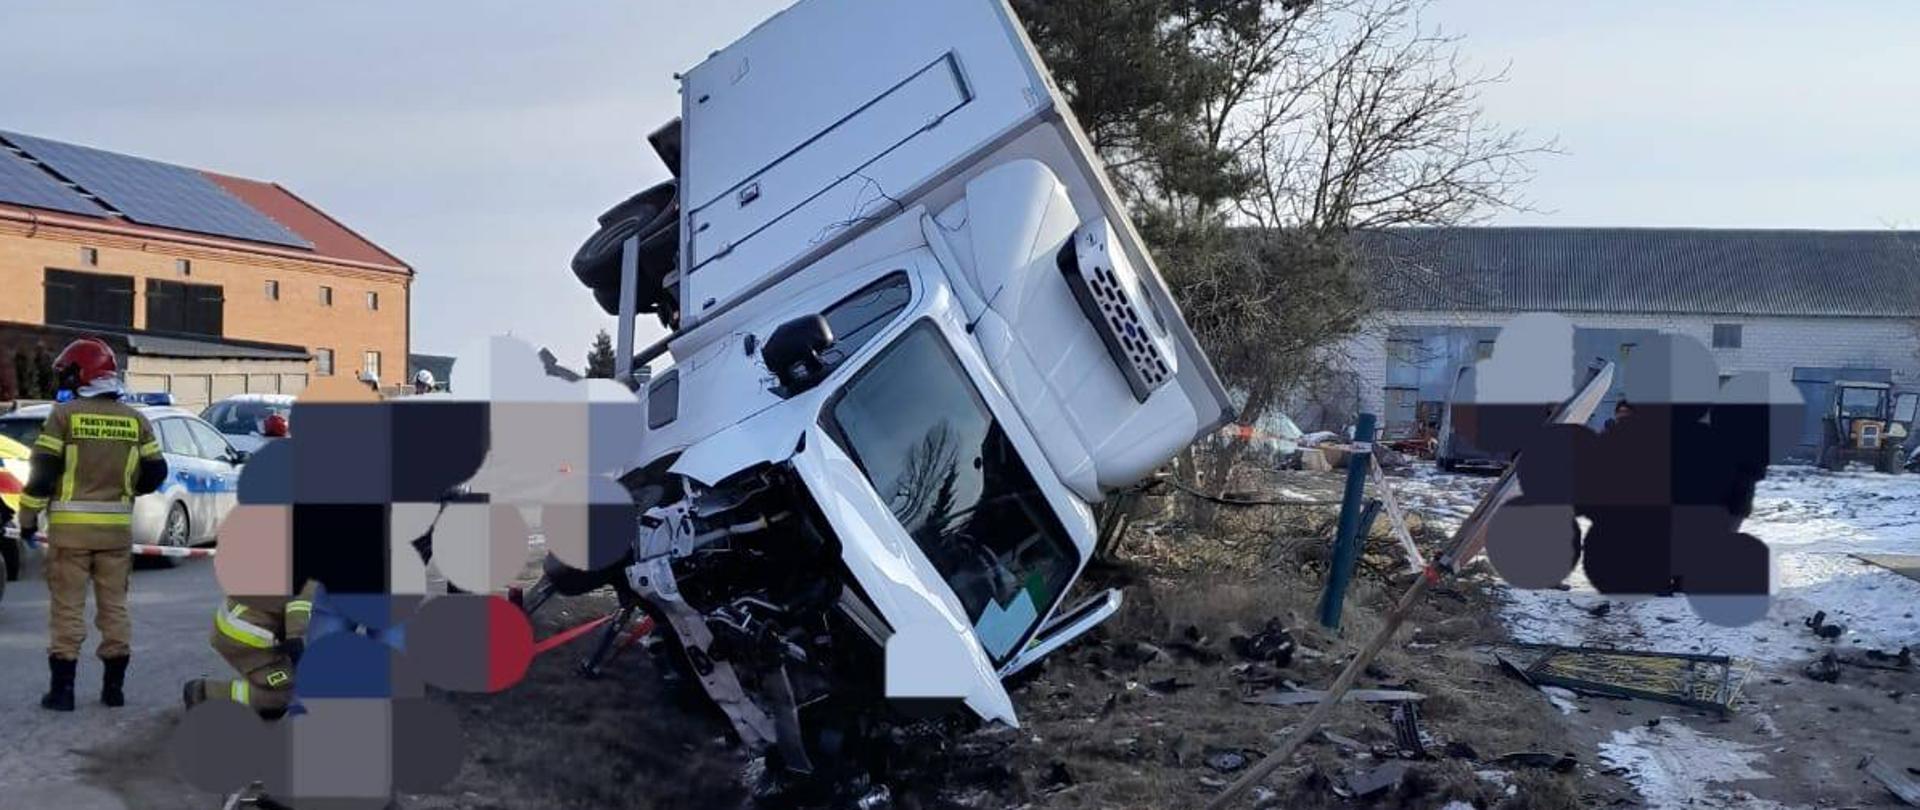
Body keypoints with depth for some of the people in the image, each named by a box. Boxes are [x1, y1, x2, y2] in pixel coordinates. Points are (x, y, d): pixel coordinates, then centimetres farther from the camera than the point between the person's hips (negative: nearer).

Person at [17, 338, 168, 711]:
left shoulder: (64, 414, -6)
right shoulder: (135, 420, 5)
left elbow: (43, 471, -8)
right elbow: (155, 472, 6)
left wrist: (28, 517, 1)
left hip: (71, 526, -3)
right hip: (117, 527, 3)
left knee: (67, 608, 2)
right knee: (114, 606, 10)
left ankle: (62, 689, 3)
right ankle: (114, 687, 14)